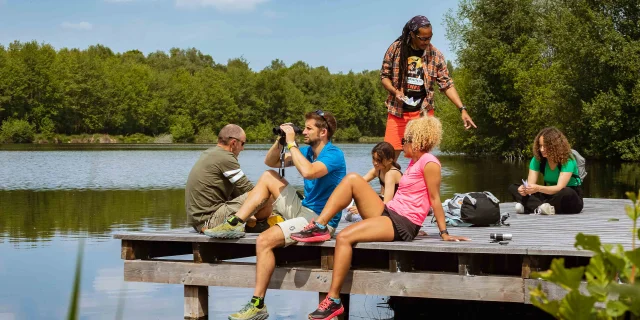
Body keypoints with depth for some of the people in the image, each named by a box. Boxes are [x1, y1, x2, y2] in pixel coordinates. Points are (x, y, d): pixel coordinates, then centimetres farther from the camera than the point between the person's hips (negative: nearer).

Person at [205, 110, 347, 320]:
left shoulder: (333, 155, -16)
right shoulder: (308, 151, 10)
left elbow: (308, 172, -37)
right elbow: (270, 162, 15)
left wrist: (292, 143, -26)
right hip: (303, 210, 9)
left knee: (264, 241, -25)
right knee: (268, 177, 10)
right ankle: (234, 224, 1)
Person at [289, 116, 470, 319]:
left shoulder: (429, 163, -12)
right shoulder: (414, 161, 18)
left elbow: (435, 199, -12)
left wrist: (444, 234, -10)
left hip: (402, 225, -10)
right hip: (388, 212, 10)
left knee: (344, 238, -26)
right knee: (352, 179, -3)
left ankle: (334, 301, -24)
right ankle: (319, 227, -11)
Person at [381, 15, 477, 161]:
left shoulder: (435, 55, -3)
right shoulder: (395, 49, -4)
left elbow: (446, 84, -1)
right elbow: (384, 76, 3)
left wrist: (462, 109, -10)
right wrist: (395, 91, -16)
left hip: (423, 111, 0)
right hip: (397, 110, 0)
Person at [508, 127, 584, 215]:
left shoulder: (567, 161, -21)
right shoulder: (537, 159, -7)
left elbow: (560, 187, -31)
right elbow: (530, 183, -15)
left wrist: (538, 188, -48)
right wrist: (525, 189, -40)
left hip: (570, 198, -5)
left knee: (567, 192, -42)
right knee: (513, 188, -12)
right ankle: (541, 207, -36)